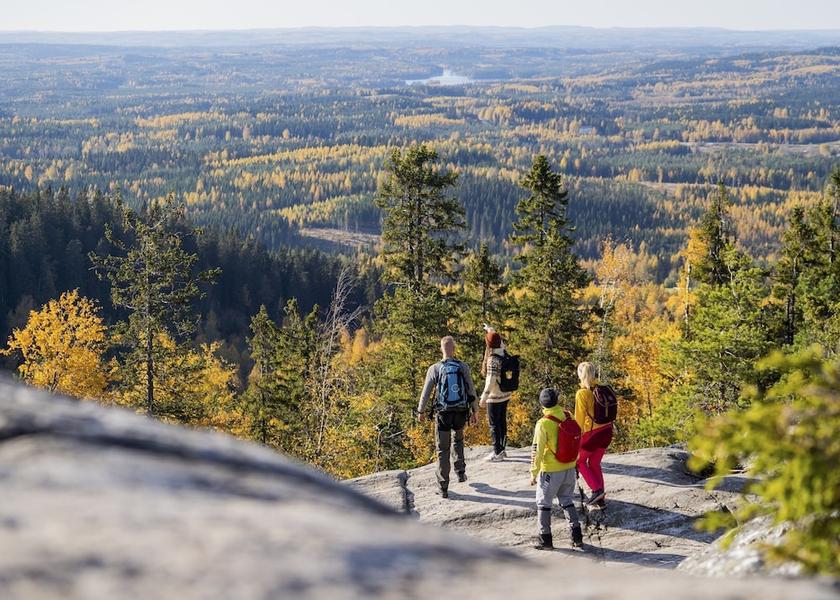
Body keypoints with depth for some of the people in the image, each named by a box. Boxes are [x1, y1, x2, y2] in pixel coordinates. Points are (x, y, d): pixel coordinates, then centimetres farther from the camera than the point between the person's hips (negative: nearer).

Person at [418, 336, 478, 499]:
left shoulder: (435, 369, -8)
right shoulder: (463, 367, -5)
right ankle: (461, 472, 24)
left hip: (443, 414, -1)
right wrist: (474, 410, 12)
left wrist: (421, 411, 14)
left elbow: (426, 392, -1)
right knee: (458, 440, 31)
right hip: (461, 413, 2)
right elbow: (471, 391, 0)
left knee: (443, 450, 6)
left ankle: (443, 488, 5)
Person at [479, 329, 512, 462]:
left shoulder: (493, 359, -23)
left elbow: (491, 381, -25)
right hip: (505, 395, 8)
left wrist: (483, 398, -19)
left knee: (494, 424, 2)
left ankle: (497, 453, 6)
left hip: (495, 397, -8)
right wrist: (492, 332, 32)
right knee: (502, 422, 17)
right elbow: (502, 344, 23)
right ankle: (502, 449, 27)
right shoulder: (504, 354, -1)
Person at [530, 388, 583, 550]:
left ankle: (545, 538, 14)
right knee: (567, 500, 20)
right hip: (569, 468, 5)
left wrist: (534, 473, -7)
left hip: (550, 471, -5)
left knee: (544, 503, 11)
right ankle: (577, 536, 18)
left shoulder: (543, 424, -20)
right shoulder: (568, 417, -6)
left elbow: (537, 451, -17)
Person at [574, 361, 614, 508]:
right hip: (607, 431, 6)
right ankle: (600, 500, 22)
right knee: (595, 463, 20)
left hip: (592, 433, -6)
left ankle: (597, 489, 2)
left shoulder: (582, 393, -15)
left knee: (580, 460, 17)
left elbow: (580, 419, -12)